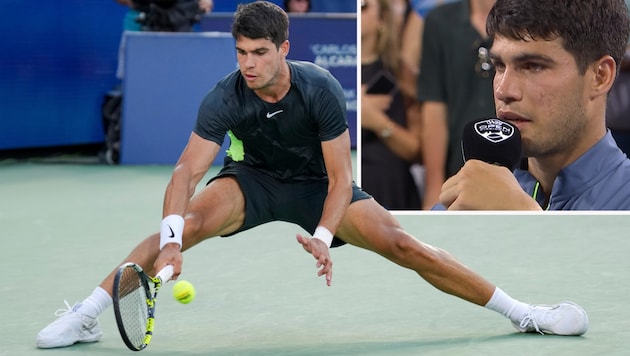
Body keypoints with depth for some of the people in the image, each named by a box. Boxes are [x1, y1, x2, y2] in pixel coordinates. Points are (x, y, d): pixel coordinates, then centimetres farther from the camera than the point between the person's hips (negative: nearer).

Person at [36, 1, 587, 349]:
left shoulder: (321, 89, -26)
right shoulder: (224, 99, -24)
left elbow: (340, 177, -23)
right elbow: (187, 171, -29)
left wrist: (322, 237, -38)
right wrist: (171, 239, -45)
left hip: (317, 185, 0)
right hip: (253, 181, 0)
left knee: (401, 243, -14)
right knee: (190, 220, -29)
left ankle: (522, 313, -4)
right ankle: (83, 318, -28)